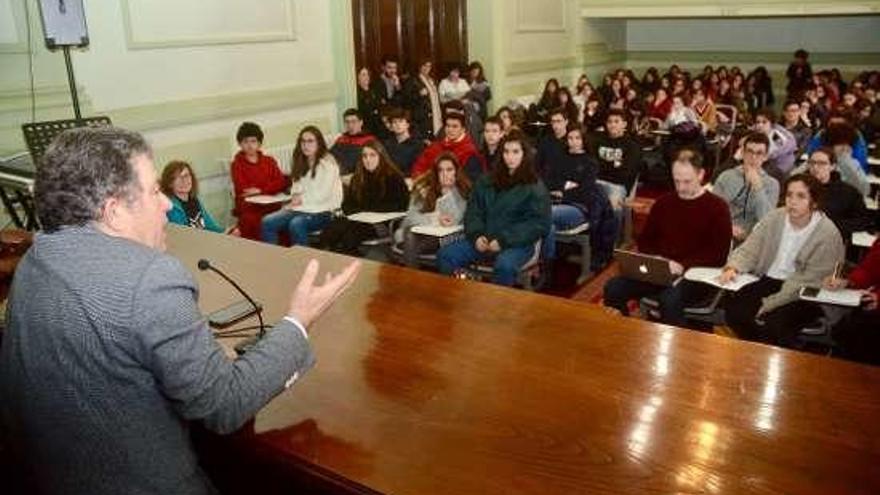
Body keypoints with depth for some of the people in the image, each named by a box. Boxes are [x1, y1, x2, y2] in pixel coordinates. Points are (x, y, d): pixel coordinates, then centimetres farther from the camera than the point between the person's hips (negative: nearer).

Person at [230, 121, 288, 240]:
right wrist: (270, 188, -6)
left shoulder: (269, 161, 16)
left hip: (271, 205, 2)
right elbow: (242, 190, -4)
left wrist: (260, 190, -12)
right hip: (249, 207, -2)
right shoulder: (237, 164, 8)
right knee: (251, 221, -33)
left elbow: (282, 183, 2)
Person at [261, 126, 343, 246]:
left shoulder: (327, 163, -6)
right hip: (300, 208, 7)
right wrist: (295, 196, -2)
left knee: (296, 225, -36)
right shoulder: (302, 163, 17)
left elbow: (323, 195, -12)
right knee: (267, 222, -16)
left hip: (322, 211, -7)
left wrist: (302, 200, -6)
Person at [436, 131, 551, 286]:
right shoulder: (486, 181, 16)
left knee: (504, 265, -38)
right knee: (445, 255, -17)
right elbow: (473, 211, 14)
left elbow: (539, 224, -7)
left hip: (516, 243, -4)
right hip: (483, 240, 5)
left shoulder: (535, 187, 1)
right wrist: (477, 235, -8)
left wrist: (504, 240, -16)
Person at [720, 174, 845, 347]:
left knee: (774, 323, -31)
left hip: (803, 294, -5)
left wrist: (770, 303, -21)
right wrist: (733, 267, -20)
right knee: (733, 308, -19)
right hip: (769, 281, 5)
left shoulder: (828, 234, -14)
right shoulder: (775, 218, 1)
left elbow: (809, 281, -16)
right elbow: (750, 248, 3)